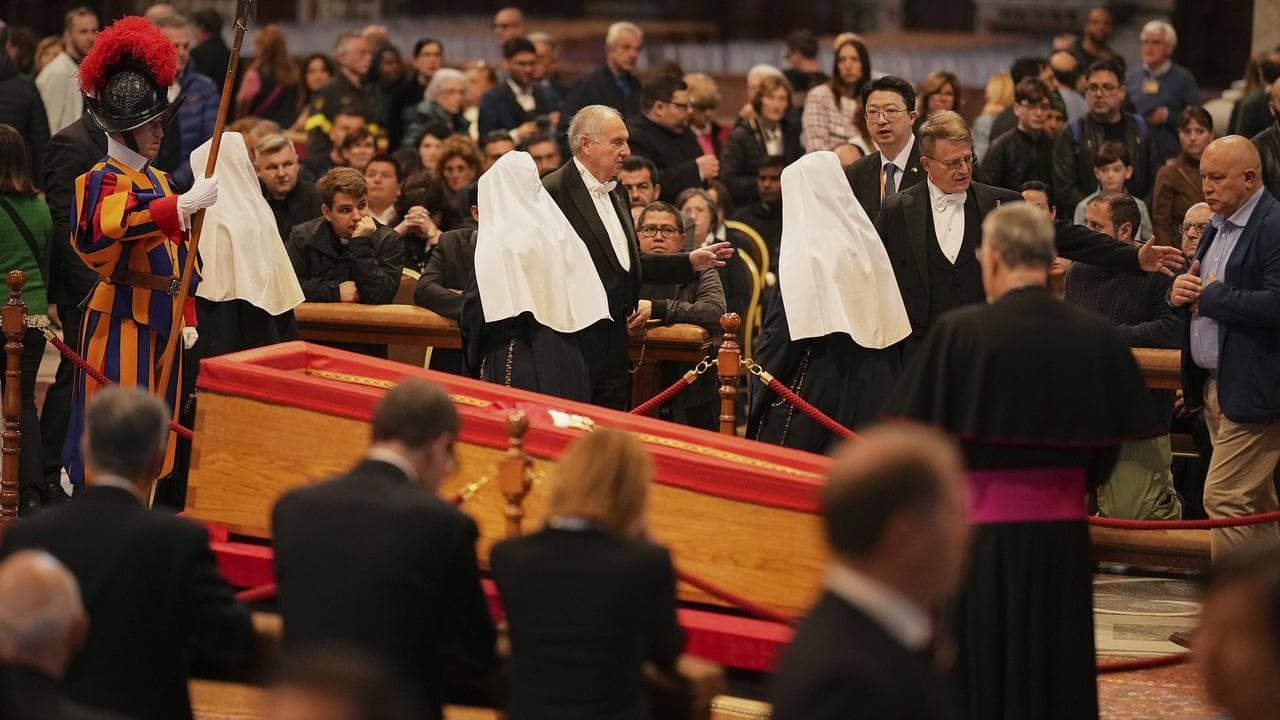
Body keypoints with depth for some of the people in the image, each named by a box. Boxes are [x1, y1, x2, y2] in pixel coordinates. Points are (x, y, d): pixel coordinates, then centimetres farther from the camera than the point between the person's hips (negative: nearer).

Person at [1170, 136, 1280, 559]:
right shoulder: (1219, 227, 17)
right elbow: (1199, 297, 26)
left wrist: (1211, 296, -15)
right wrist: (1181, 292, 1)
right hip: (1214, 385, 10)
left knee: (1224, 497, -11)